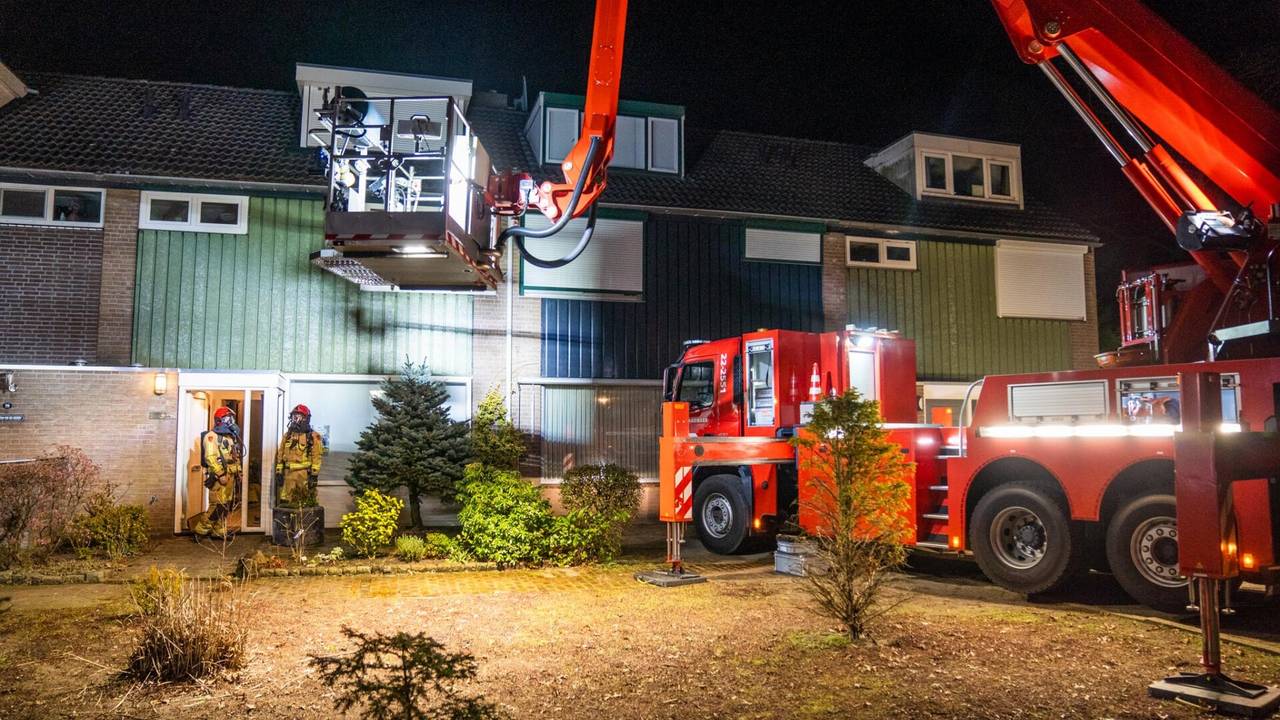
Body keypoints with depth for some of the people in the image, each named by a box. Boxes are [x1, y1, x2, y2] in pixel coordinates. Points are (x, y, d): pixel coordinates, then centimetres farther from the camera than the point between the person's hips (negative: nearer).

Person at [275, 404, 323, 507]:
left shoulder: (313, 437, -3)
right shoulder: (287, 435, 13)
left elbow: (316, 457, -8)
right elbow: (280, 454, 13)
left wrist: (314, 475, -14)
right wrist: (279, 471, 6)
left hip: (305, 473, -5)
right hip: (288, 473, 5)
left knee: (306, 501, 0)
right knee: (286, 501, 7)